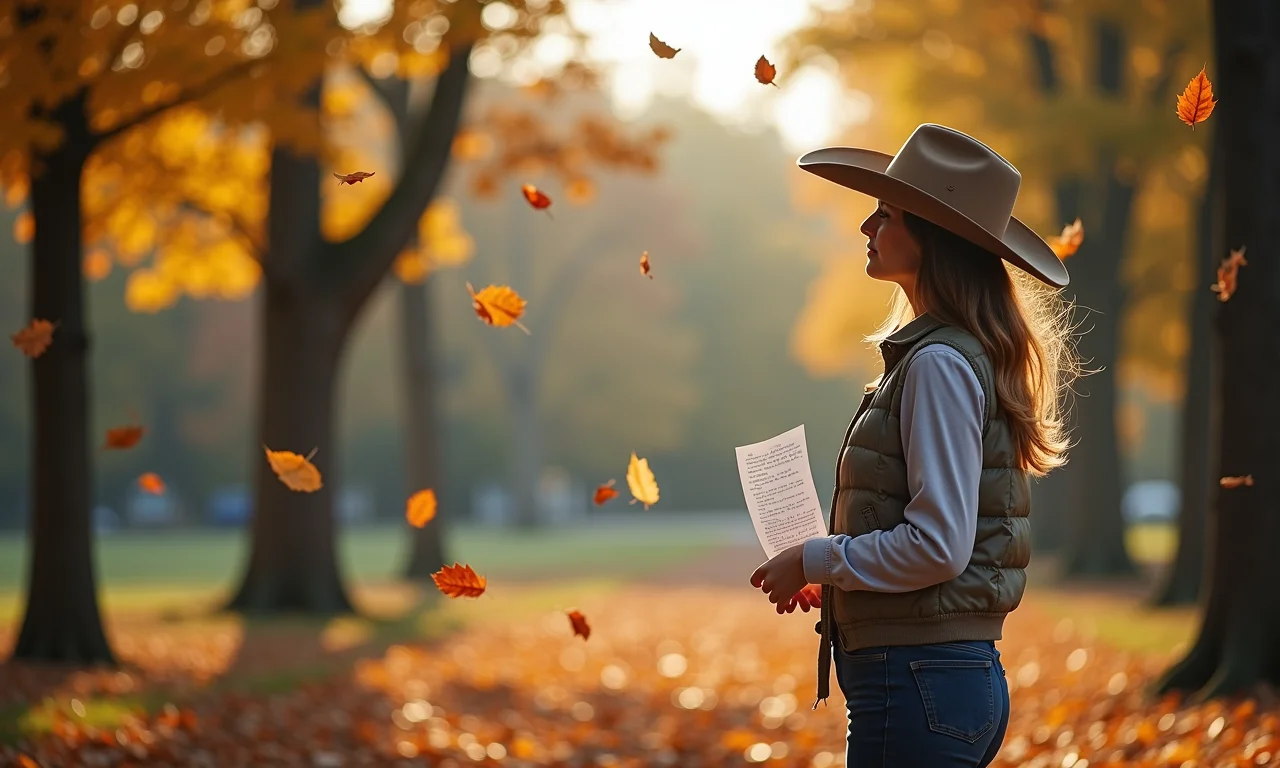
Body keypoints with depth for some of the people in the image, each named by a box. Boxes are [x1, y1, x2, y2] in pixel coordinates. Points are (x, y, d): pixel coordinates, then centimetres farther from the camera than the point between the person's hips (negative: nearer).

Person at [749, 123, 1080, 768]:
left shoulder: (939, 365, -15)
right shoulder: (956, 353, 15)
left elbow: (938, 544, -21)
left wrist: (816, 560, -8)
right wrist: (833, 578, 12)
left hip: (918, 684, -10)